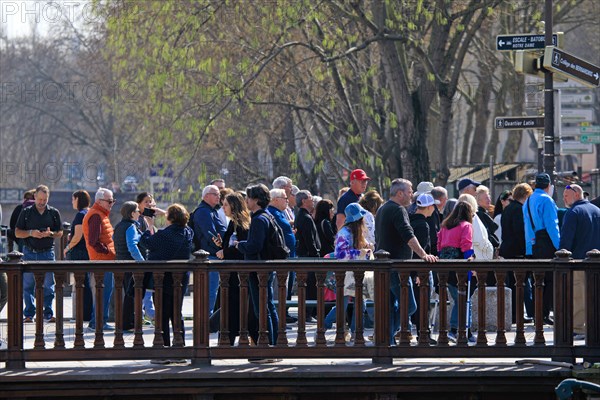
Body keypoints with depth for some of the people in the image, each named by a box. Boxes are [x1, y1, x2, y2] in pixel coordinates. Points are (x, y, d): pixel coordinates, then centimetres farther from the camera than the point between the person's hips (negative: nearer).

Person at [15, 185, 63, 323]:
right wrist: (31, 233, -14)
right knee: (28, 284, 1)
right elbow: (17, 233, 3)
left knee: (48, 284, 1)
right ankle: (29, 314, 7)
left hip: (47, 253, 0)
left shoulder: (54, 213, 7)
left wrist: (50, 234, -11)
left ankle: (48, 313, 6)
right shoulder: (26, 212, 4)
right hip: (30, 253, 0)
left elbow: (60, 233, 10)